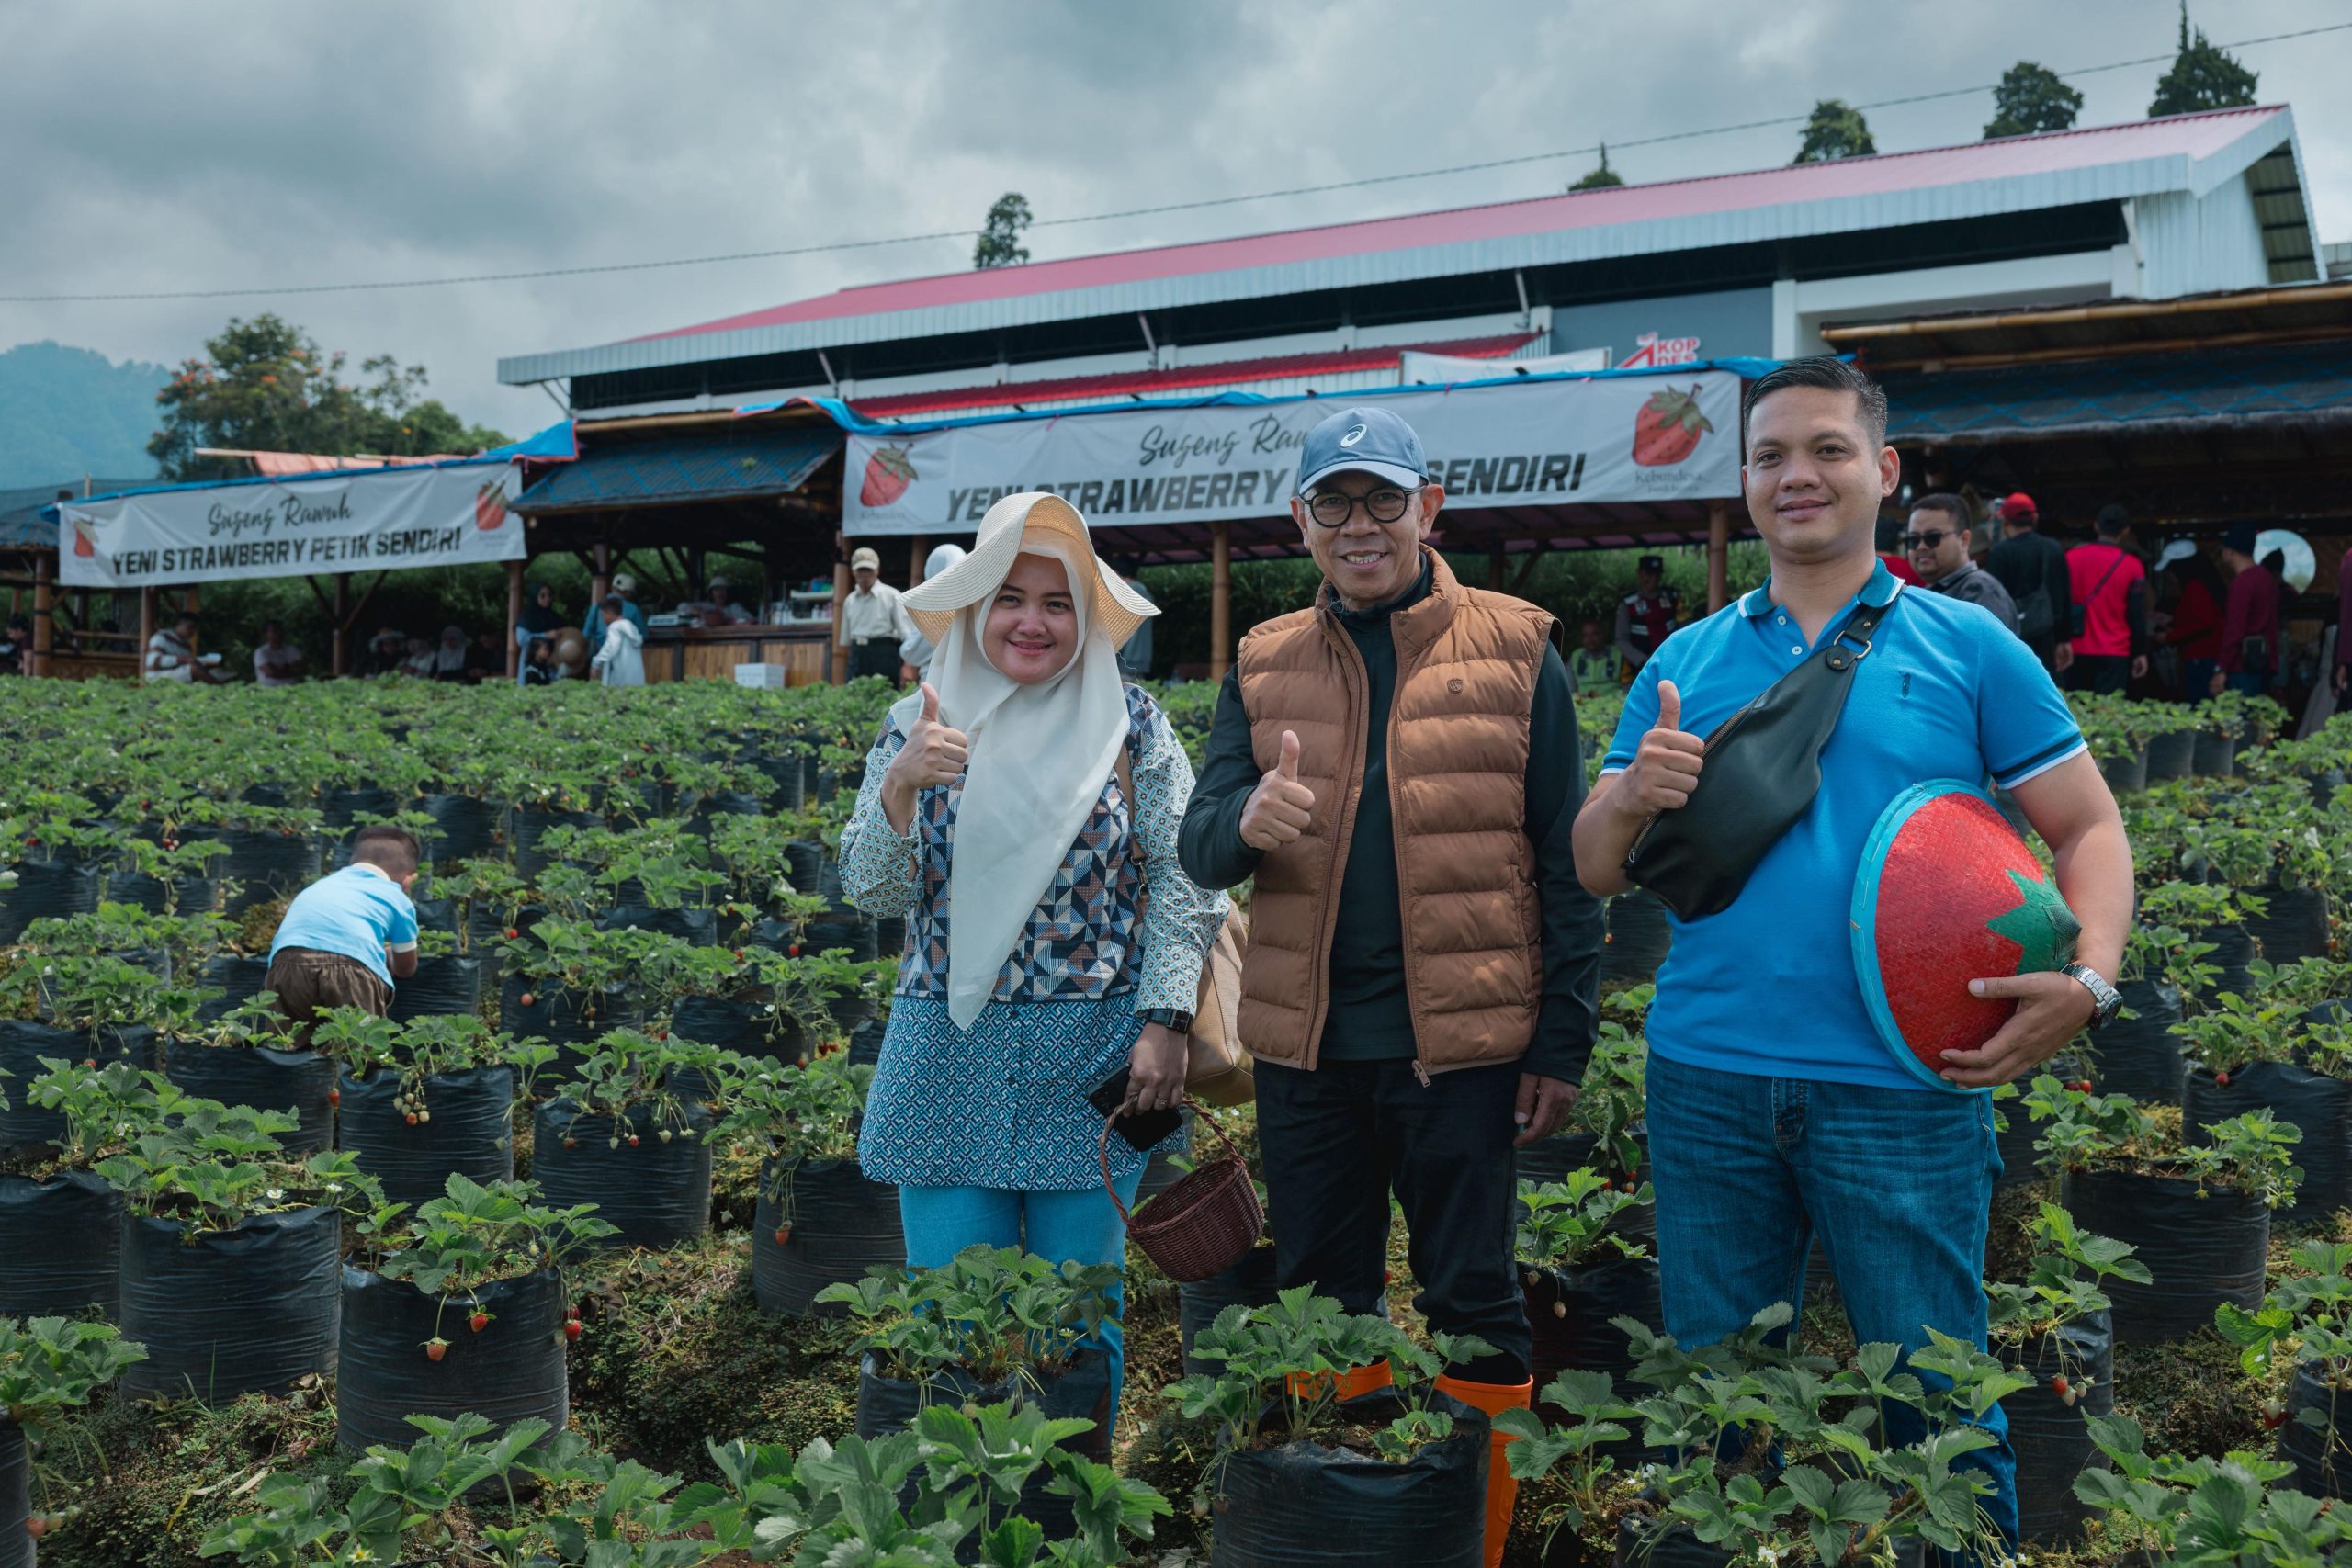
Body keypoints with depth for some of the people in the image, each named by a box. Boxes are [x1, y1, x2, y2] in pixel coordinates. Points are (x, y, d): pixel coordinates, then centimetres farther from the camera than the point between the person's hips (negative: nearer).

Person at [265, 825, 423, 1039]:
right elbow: (405, 968, 38)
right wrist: (388, 953, 61)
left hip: (287, 969, 3)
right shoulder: (397, 898, 25)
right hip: (350, 972, -3)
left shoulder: (323, 883, 37)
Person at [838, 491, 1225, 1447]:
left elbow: (1179, 878, -1)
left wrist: (1165, 1023, -10)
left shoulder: (1128, 723, 0)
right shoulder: (918, 724, 4)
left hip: (1090, 1061, -1)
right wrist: (900, 786, -16)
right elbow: (871, 892, 1)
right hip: (950, 1055, 1)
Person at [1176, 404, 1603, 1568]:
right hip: (1305, 1043, 3)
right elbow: (1198, 849, 2)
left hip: (1463, 1041, -3)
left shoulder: (1514, 651, 0)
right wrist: (1248, 821, -22)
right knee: (1319, 1301, 15)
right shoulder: (1264, 665, 7)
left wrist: (1562, 1038, -5)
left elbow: (1567, 859, -1)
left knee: (1471, 1300, 8)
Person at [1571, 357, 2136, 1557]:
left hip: (1901, 1087, -2)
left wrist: (2087, 977, -16)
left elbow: (2088, 831, 2)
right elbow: (1595, 873, 7)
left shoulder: (1968, 648, 2)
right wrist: (1631, 795, -15)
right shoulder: (1685, 662, 8)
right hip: (1707, 1082, 3)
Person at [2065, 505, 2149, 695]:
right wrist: (2141, 653, 6)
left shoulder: (2071, 557, 1)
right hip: (2114, 654, -2)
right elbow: (2137, 615, -2)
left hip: (2077, 651, 2)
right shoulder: (2131, 565, -5)